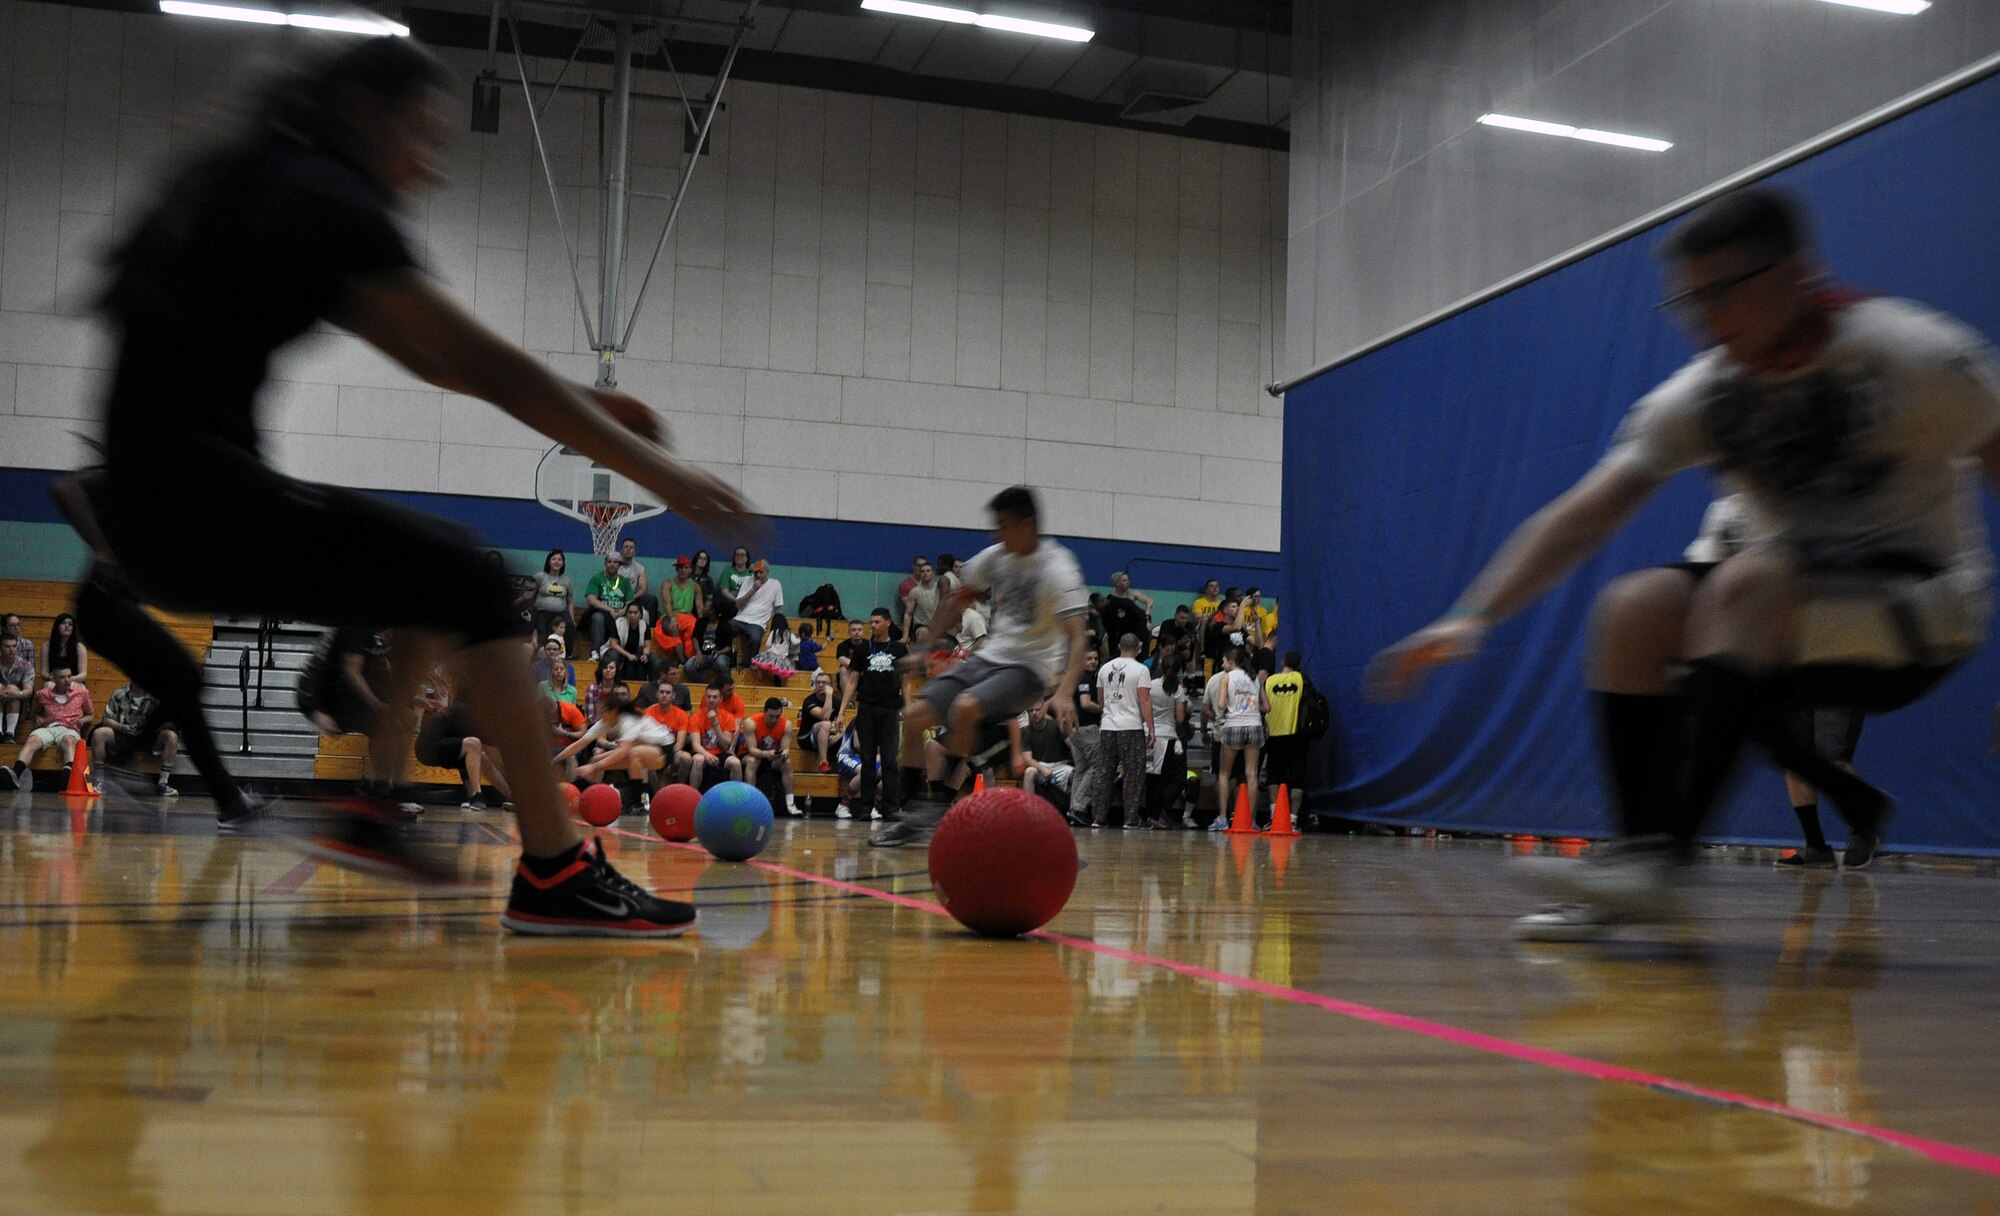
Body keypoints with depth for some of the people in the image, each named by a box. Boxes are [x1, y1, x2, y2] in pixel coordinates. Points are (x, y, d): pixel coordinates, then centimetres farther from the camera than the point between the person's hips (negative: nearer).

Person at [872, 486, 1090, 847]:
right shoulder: (995, 557, 1)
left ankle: (942, 806, -22)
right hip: (990, 655, 7)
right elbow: (960, 600, 18)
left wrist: (1064, 692, -40)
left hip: (1029, 666, -7)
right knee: (913, 715, -5)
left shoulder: (1058, 568, -18)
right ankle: (911, 817, 2)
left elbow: (1076, 636, -26)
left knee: (965, 706, -33)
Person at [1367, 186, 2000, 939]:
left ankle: (1662, 854, -35)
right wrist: (1473, 618, -20)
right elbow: (1581, 517, -8)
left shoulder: (1913, 356, -14)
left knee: (1749, 582, -33)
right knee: (1634, 610, -19)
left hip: (1922, 607, -5)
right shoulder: (1700, 396, -2)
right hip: (1788, 625, 5)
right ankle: (1638, 867, -17)